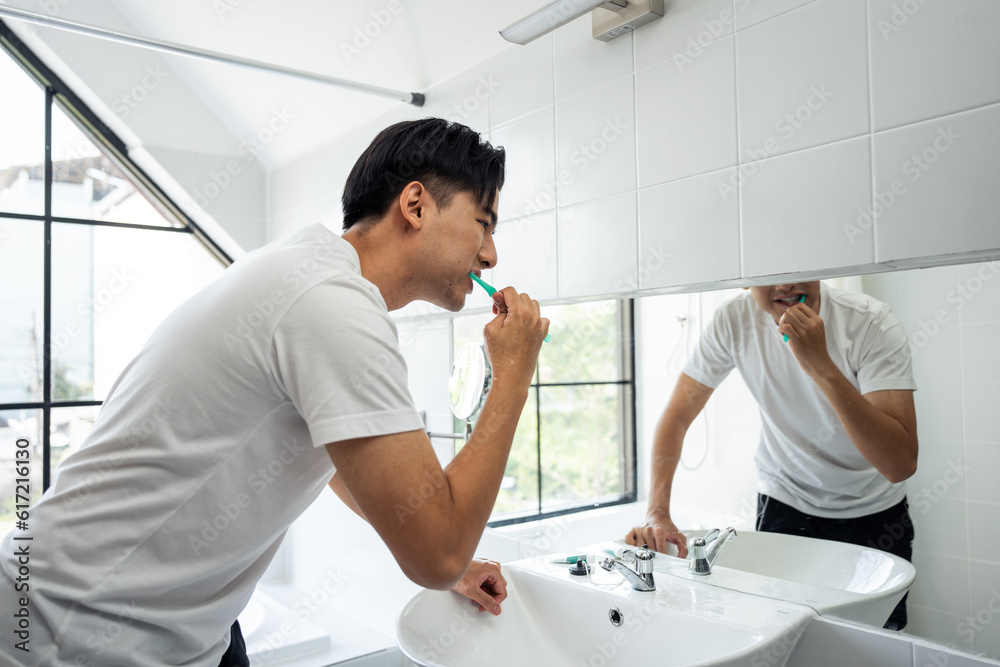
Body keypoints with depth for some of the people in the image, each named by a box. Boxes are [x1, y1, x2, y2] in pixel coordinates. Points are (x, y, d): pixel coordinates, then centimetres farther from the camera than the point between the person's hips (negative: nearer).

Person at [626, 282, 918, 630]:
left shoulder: (873, 324, -24)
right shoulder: (734, 319, -18)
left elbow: (901, 465, -33)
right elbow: (677, 417, -12)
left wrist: (822, 366, -42)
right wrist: (658, 514, -23)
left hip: (872, 513, -1)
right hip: (784, 506, 1)